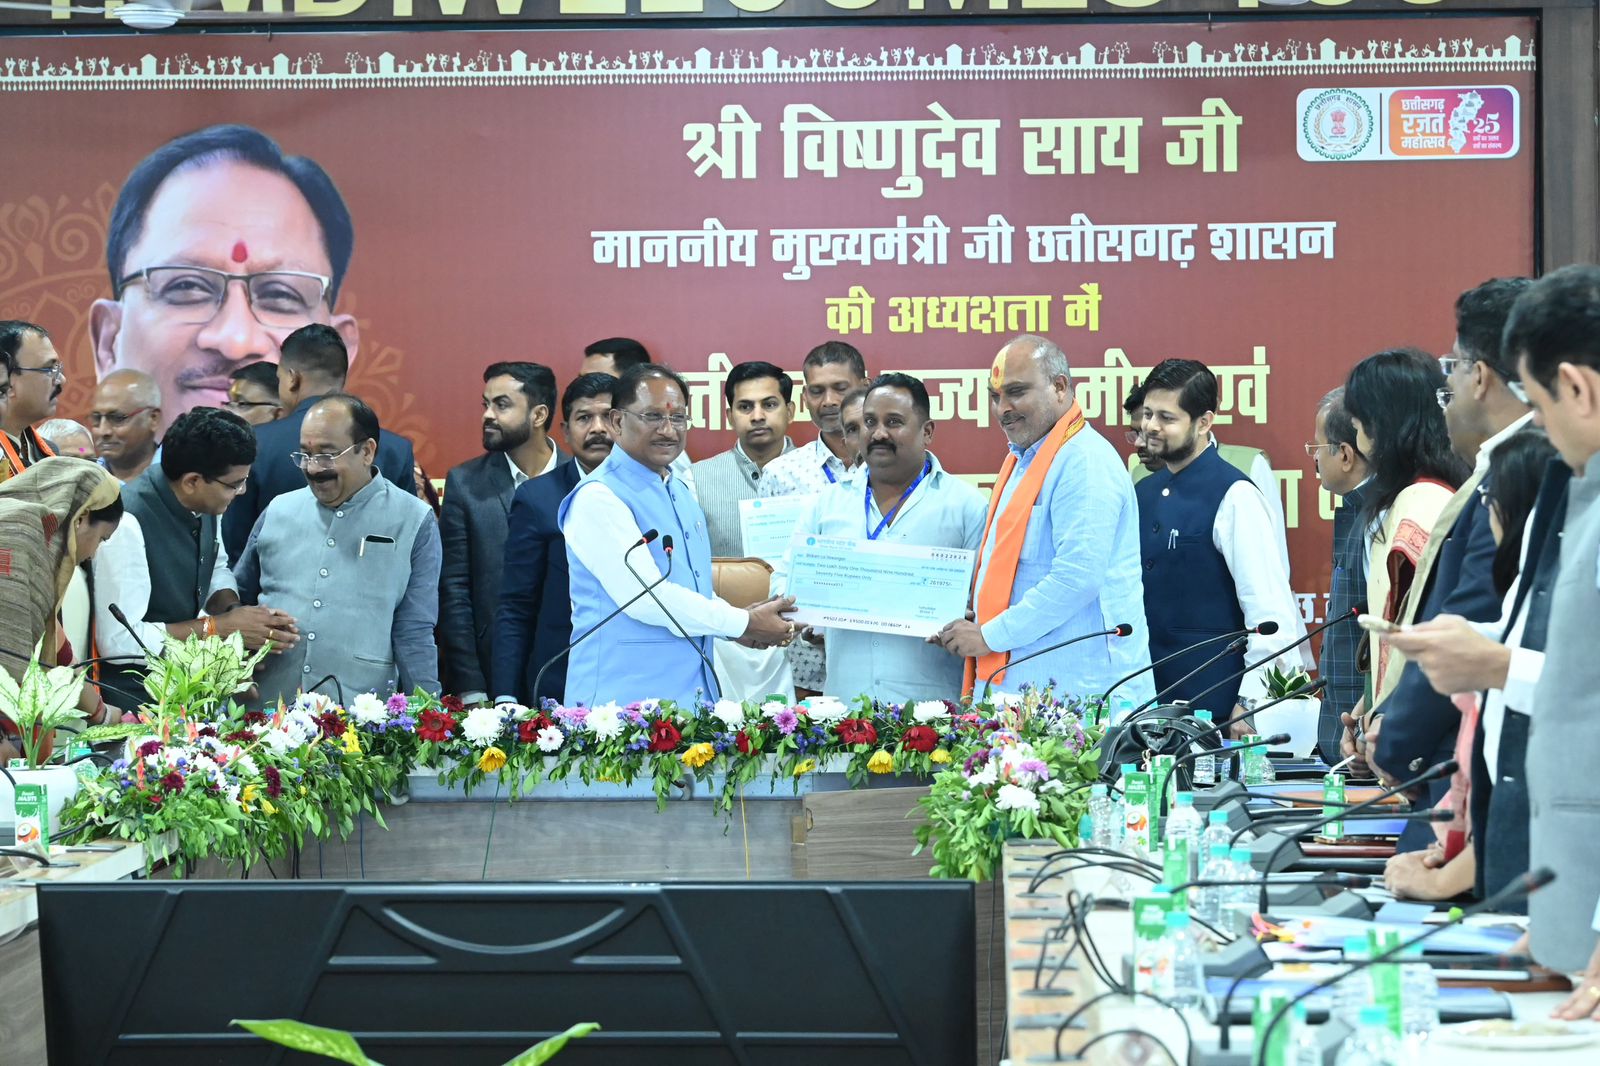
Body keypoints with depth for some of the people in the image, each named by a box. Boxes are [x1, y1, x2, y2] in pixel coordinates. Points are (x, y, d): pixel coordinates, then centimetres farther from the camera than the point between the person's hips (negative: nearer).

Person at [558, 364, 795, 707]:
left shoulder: (682, 494, 16)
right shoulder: (598, 498, -12)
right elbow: (644, 596, -19)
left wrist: (741, 620, 3)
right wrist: (744, 624, -13)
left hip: (696, 693, 8)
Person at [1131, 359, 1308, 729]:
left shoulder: (1234, 496, -12)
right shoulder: (1143, 493, 11)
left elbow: (1270, 610, -15)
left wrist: (1250, 705, -17)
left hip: (1215, 705, -6)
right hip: (1149, 698, 6)